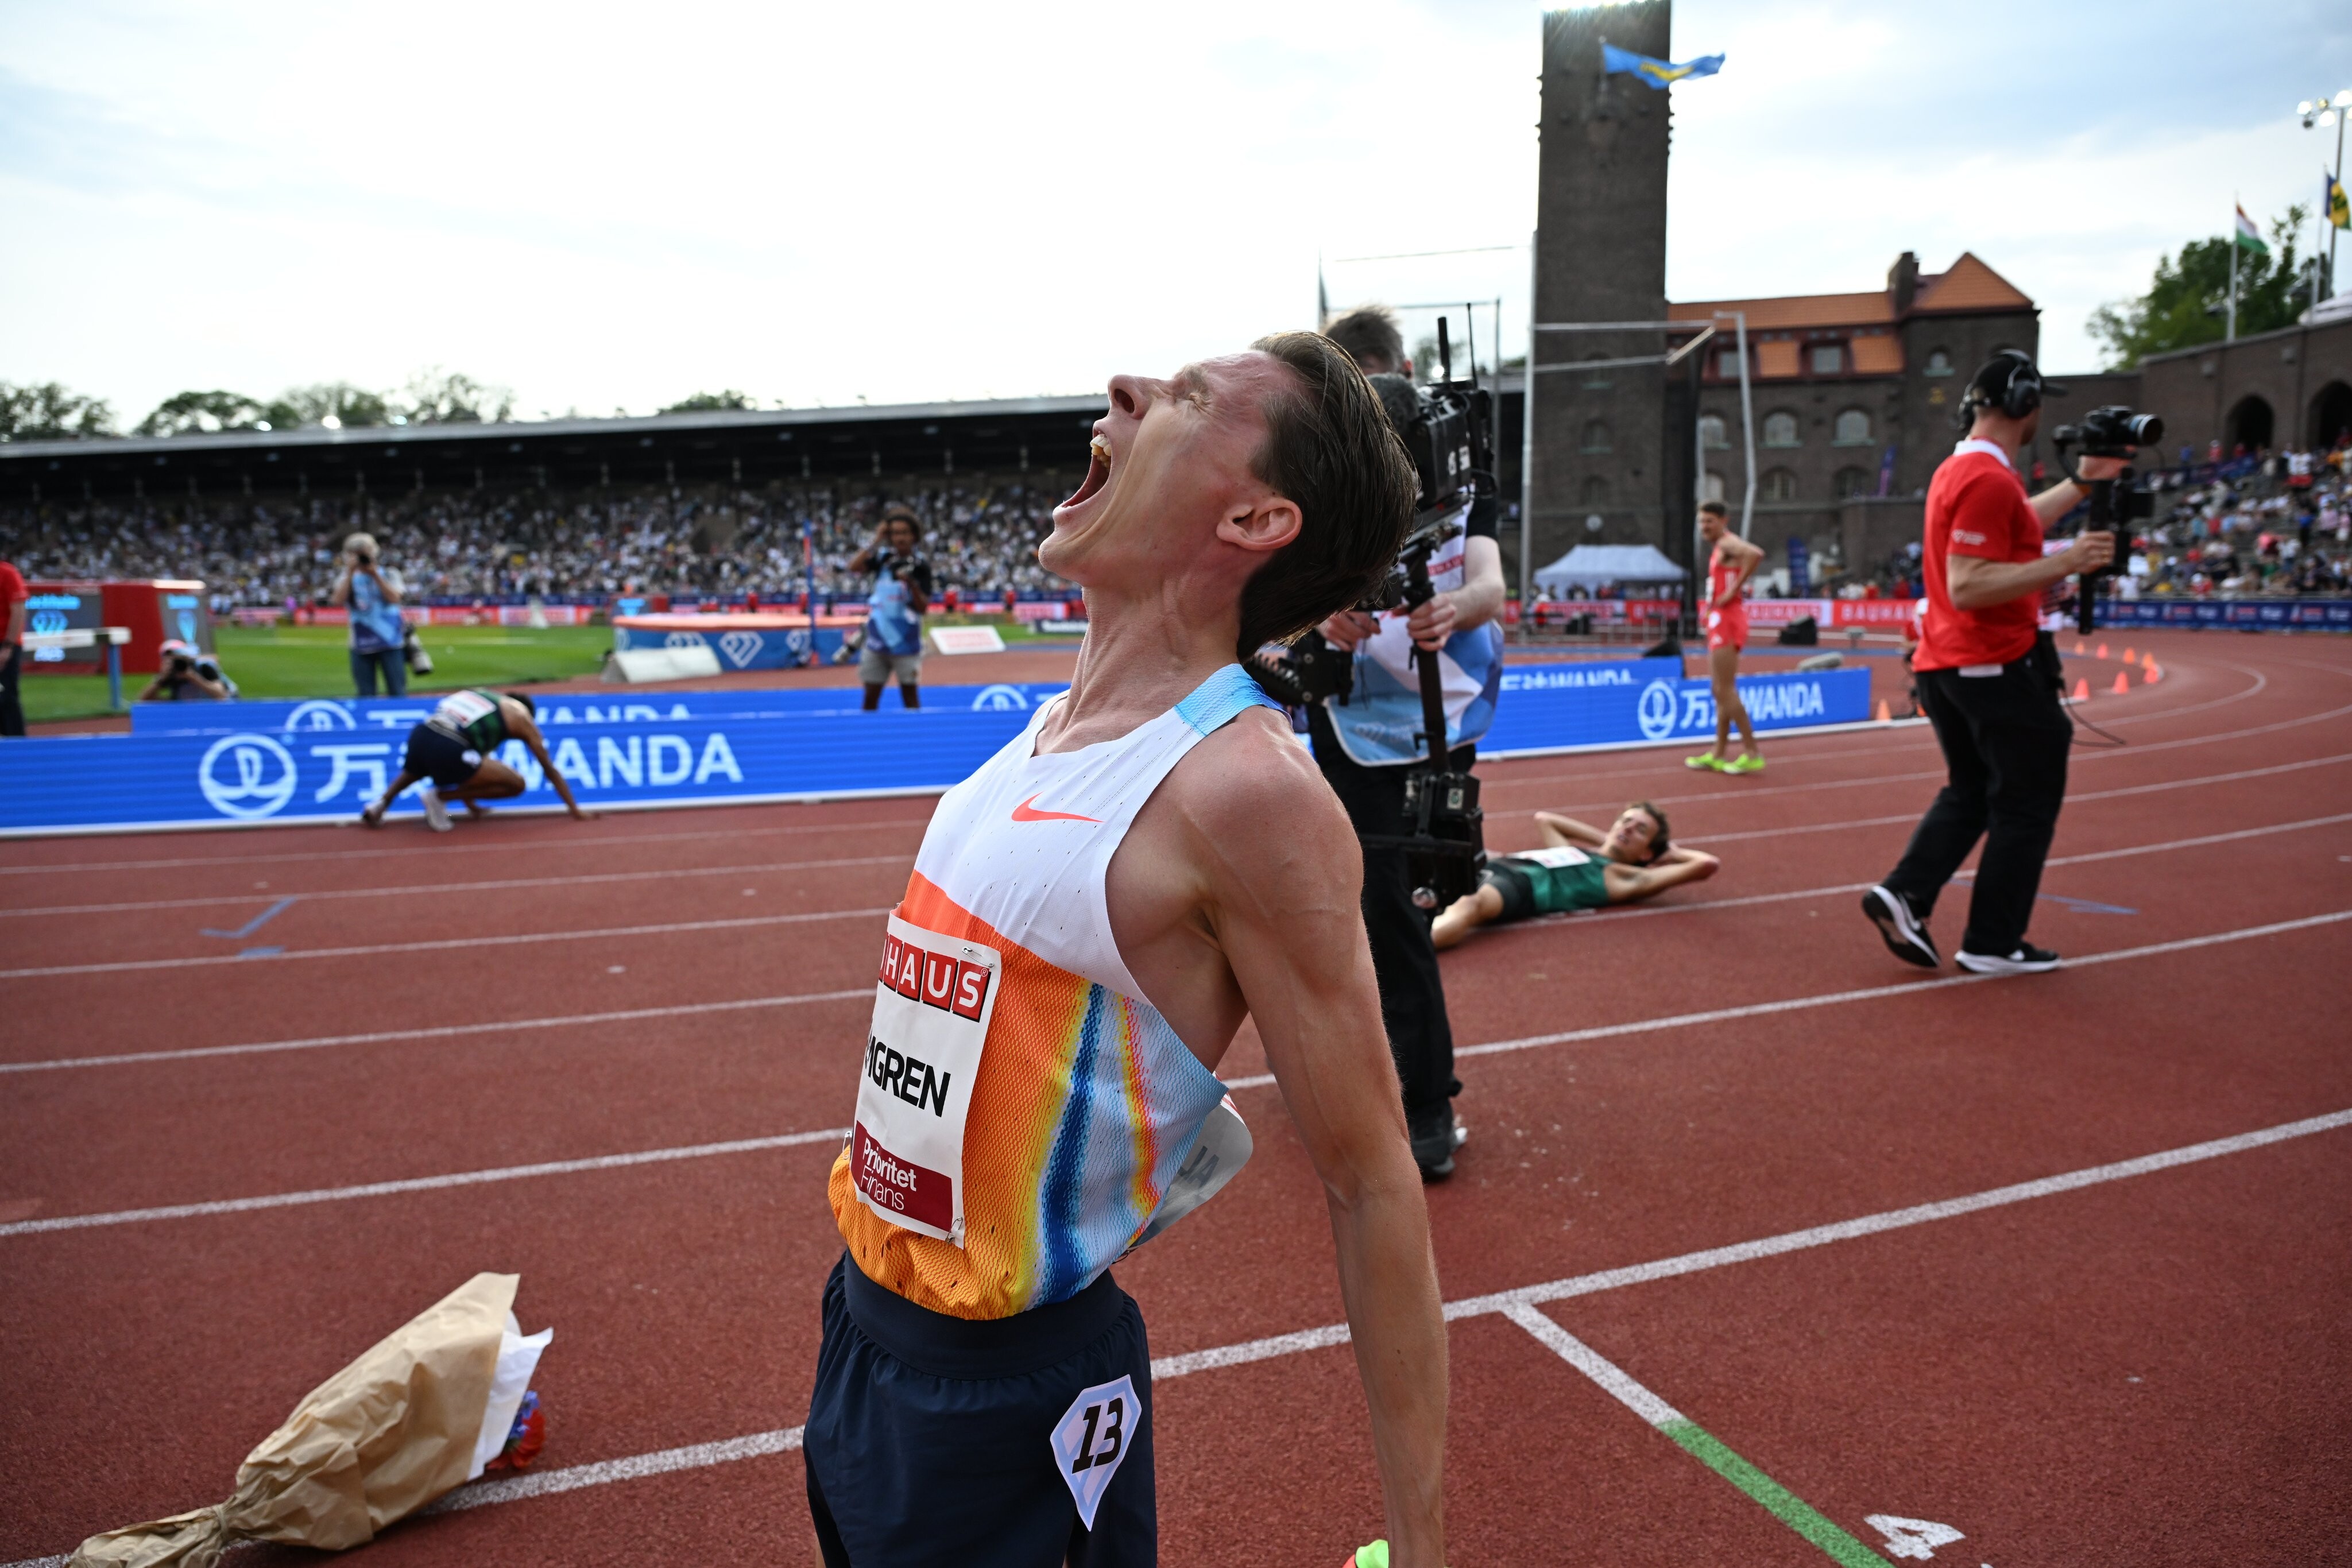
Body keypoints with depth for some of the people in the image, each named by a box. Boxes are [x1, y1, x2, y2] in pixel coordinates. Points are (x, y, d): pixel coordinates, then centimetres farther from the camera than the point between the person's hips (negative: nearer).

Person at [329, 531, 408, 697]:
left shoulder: (389, 575, 6)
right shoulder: (346, 578, 8)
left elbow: (394, 598, -11)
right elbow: (338, 600, -9)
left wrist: (375, 574, -15)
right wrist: (350, 572, -11)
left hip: (390, 642, -1)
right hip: (361, 645, 2)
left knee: (397, 692, -3)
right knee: (366, 694, 4)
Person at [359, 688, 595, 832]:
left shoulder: (481, 696, 33)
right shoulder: (522, 715, 17)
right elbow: (550, 770, 20)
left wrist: (471, 804, 50)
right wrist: (575, 809, 28)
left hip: (419, 736, 7)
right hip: (447, 750, -7)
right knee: (516, 785, 7)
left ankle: (383, 801, 18)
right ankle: (440, 796, 1)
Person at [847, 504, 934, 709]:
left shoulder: (920, 566, -7)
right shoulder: (883, 557, 3)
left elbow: (923, 607, -10)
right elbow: (854, 566, -12)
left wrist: (912, 584, -26)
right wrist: (875, 541, -11)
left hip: (906, 642, -3)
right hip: (877, 638, 3)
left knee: (909, 693, 3)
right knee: (871, 694, 8)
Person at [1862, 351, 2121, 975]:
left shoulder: (1955, 470, 13)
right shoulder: (1990, 479, -17)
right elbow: (1967, 587, -25)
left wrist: (2080, 485, 33)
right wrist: (2065, 562, -25)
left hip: (1943, 666, 9)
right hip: (1998, 667, -9)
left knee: (1969, 793, 19)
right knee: (2026, 804, 3)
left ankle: (1905, 894, 4)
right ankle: (1992, 944, 8)